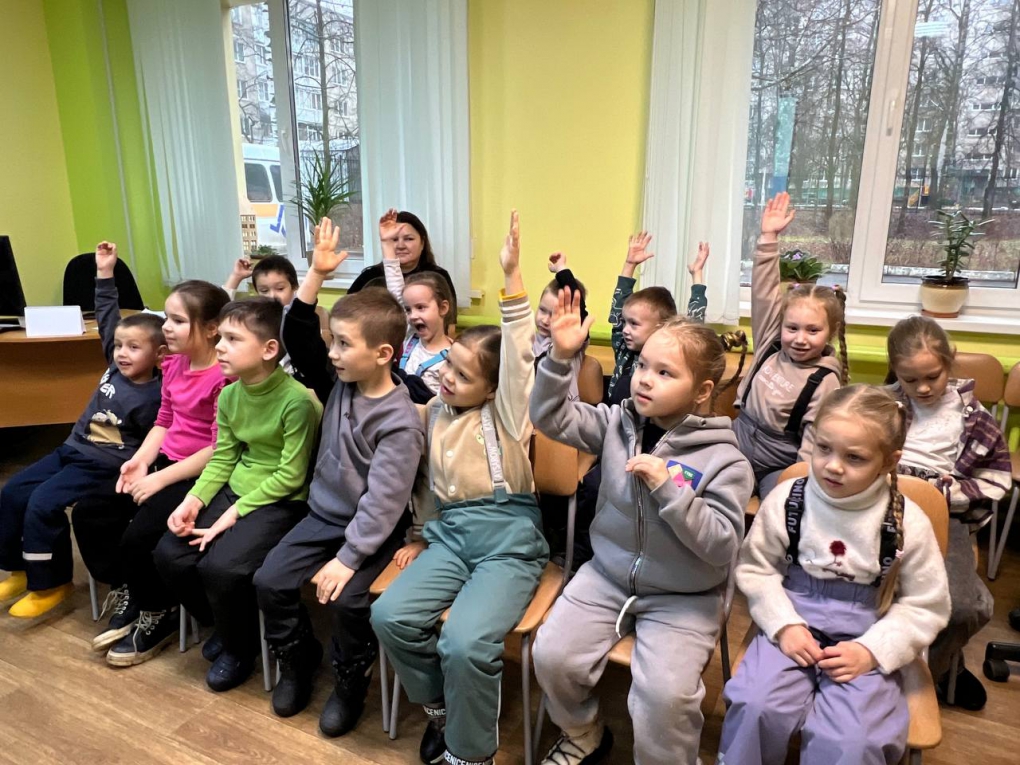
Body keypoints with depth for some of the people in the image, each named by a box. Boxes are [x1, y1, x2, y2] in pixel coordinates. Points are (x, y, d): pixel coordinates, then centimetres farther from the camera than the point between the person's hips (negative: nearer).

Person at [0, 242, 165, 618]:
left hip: (104, 467, -9)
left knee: (44, 503, -21)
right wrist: (105, 273, 6)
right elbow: (107, 319, 8)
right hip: (73, 449, 9)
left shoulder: (152, 398, -19)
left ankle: (52, 583, -1)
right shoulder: (116, 367, 1)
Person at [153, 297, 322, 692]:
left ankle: (240, 648, 9)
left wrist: (235, 513, -17)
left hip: (281, 503, -7)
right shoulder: (229, 396, 2)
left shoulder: (298, 400, -22)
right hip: (236, 491, 8)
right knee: (168, 554, -5)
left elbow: (290, 476, -19)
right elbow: (222, 459, 8)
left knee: (219, 567, -24)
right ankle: (223, 627, 21)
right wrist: (194, 500, -8)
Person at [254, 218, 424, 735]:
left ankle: (350, 681, 8)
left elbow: (382, 501, -24)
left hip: (371, 528, -6)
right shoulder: (339, 382, -3)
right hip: (323, 514, 7)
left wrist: (347, 558, -26)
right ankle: (297, 660, 22)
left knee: (347, 599, -23)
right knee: (270, 580, -5)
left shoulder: (399, 421, -22)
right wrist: (316, 275, -11)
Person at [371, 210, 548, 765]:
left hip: (508, 538, -5)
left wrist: (512, 278, -28)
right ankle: (441, 708, 12)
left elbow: (519, 359, -20)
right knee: (390, 615, -16)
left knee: (466, 642, -25)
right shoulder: (437, 410, 11)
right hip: (450, 533, 6)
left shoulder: (505, 411, -8)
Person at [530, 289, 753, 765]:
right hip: (606, 575, 4)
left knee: (665, 694, -23)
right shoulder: (617, 423, -3)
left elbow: (723, 546, -19)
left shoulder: (724, 460, -14)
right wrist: (561, 357, -21)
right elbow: (551, 418, -6)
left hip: (683, 598, -3)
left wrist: (667, 486, -28)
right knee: (551, 656, -9)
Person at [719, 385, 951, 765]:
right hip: (794, 625, 1)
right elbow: (755, 569, 1)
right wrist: (784, 624, -12)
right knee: (756, 707, -21)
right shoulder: (785, 501, -9)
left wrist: (872, 650, -11)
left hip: (864, 641, 0)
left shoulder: (908, 523, -10)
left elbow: (926, 605, 0)